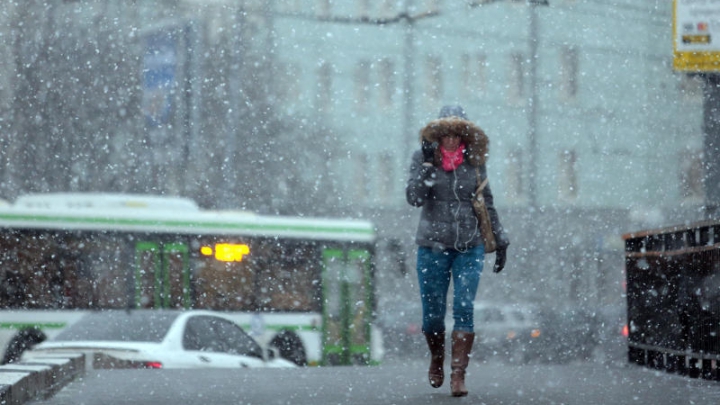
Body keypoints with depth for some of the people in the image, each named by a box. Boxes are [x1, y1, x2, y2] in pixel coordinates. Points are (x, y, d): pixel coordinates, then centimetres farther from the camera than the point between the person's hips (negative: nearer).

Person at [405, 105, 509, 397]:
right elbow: (414, 198, -13)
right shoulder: (423, 158, -1)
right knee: (432, 313, 3)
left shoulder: (474, 161, 4)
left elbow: (487, 204, 13)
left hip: (470, 246, 1)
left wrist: (500, 240, 12)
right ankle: (437, 359, 32)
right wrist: (428, 164, -20)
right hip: (433, 245, -1)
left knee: (464, 310, -11)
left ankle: (458, 374, -9)